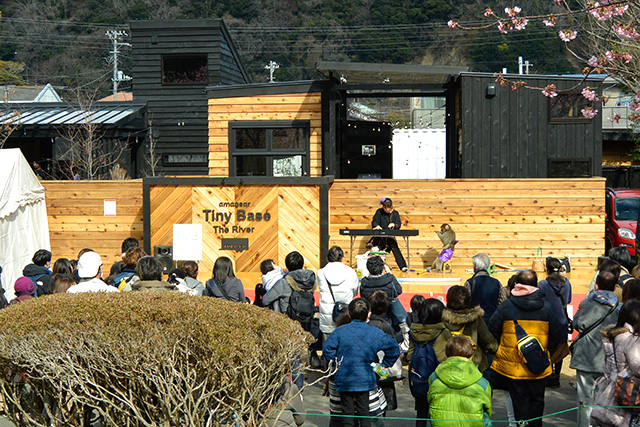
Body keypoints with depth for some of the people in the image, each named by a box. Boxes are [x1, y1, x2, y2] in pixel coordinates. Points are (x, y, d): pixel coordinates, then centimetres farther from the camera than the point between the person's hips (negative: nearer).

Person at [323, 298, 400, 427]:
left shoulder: (340, 331, -7)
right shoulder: (375, 333, -3)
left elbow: (327, 349, -11)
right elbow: (393, 348, -4)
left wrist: (336, 363, 2)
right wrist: (384, 365, 7)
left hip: (344, 379, -1)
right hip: (366, 380, 1)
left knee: (347, 411, 8)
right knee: (364, 410, 12)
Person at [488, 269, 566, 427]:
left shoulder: (505, 306, -8)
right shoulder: (546, 307, -3)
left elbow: (492, 332, -2)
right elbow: (557, 335, 3)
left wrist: (499, 351, 14)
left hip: (512, 365, -1)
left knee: (519, 400, 7)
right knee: (537, 399, 16)